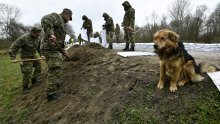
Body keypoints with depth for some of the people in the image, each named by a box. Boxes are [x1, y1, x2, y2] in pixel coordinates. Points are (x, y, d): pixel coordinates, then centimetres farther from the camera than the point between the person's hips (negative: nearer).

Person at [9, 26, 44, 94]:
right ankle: (25, 87, 8)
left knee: (38, 67, 9)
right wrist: (13, 58, -20)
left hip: (33, 56, 7)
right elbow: (13, 47, -19)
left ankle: (34, 81, 25)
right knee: (27, 72, -10)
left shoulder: (37, 38, -7)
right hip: (26, 57, -7)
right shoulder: (24, 38, -26)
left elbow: (39, 47, 10)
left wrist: (41, 55, 3)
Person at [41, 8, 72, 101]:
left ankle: (57, 82, 44)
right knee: (54, 71, -5)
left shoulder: (61, 23, 24)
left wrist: (64, 51, 31)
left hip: (54, 49, 10)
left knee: (58, 65, 26)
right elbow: (45, 20, -26)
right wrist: (50, 34, -37)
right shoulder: (56, 16, -3)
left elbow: (60, 40, 29)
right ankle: (51, 94, 5)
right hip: (50, 48, -10)